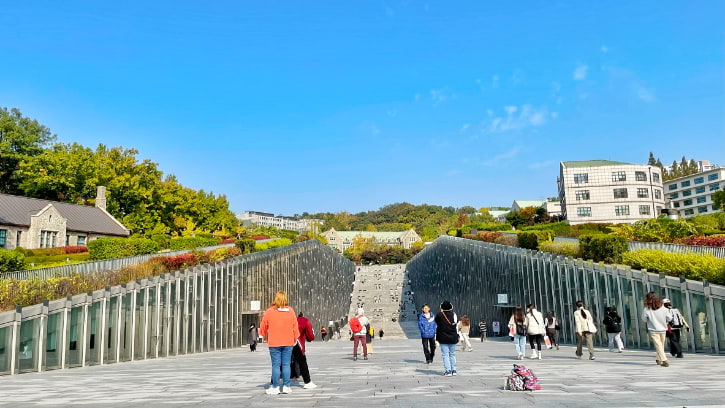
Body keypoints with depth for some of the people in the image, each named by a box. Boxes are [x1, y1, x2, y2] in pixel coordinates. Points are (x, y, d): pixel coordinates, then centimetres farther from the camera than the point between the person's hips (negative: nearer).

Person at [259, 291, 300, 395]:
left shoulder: (269, 312, -6)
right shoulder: (291, 311, 0)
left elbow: (263, 328, 4)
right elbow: (295, 327, 4)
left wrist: (265, 336, 23)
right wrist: (295, 339, 17)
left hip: (274, 343, -2)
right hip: (288, 342, 2)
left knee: (275, 365, 4)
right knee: (286, 364, 8)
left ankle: (275, 387, 8)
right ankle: (286, 386, 9)